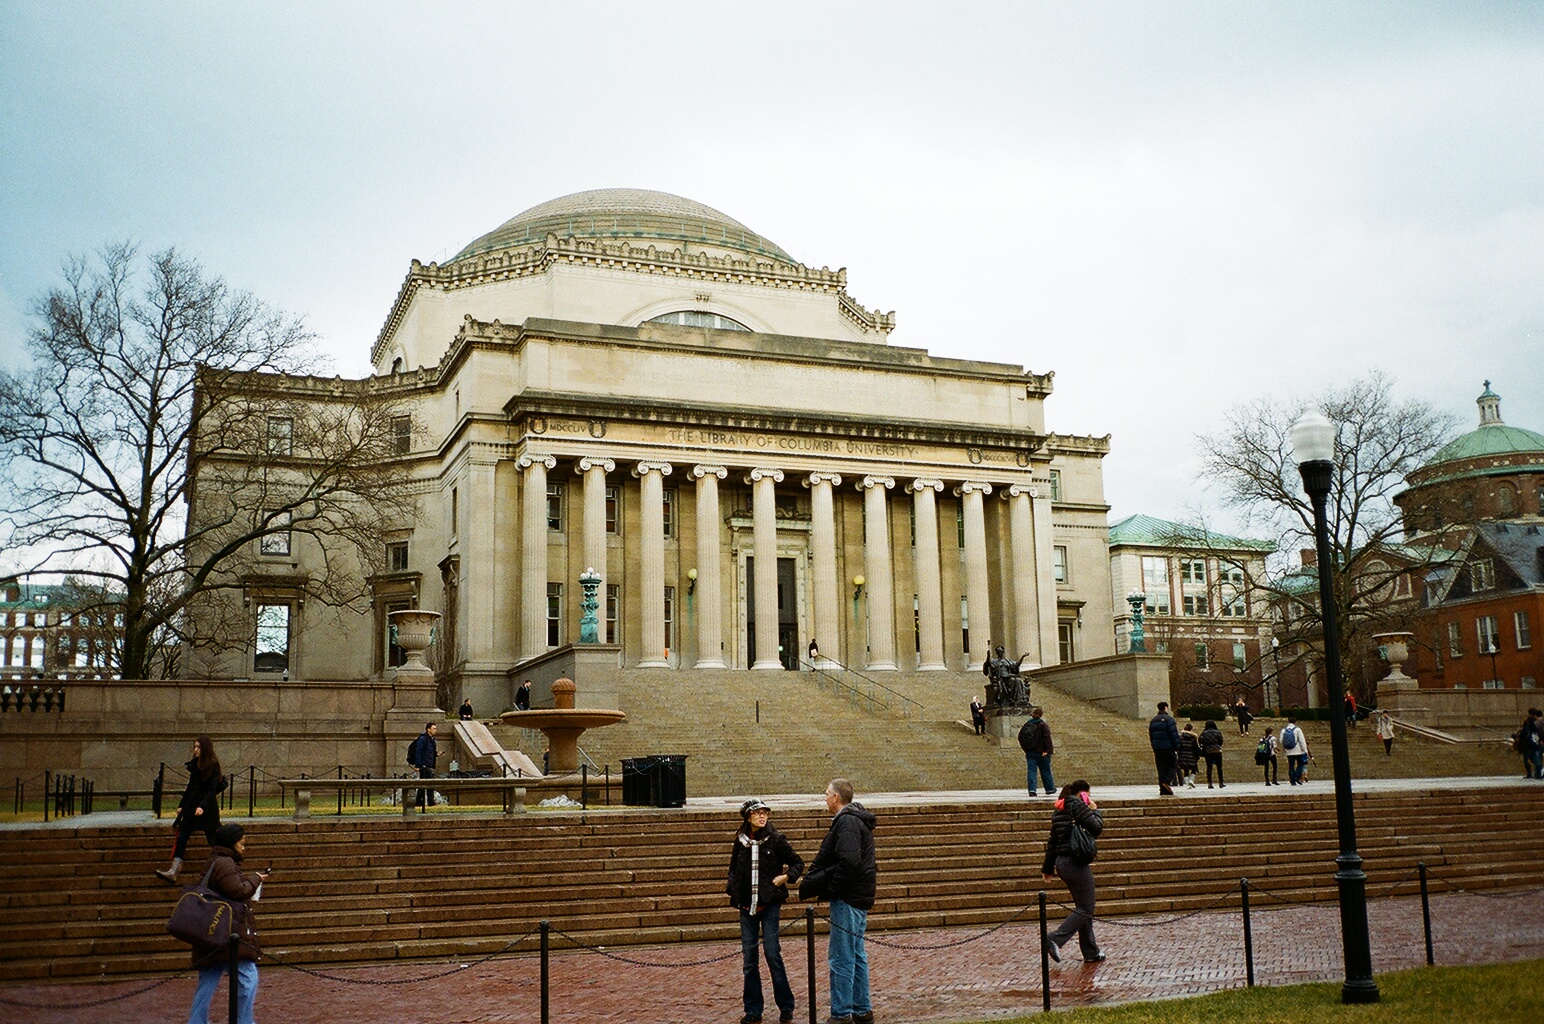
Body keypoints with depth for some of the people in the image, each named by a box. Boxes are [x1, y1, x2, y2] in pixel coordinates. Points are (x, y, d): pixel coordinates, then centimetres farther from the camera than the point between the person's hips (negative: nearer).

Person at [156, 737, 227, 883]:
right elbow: (190, 787, 17)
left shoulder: (213, 765, -9)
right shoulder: (194, 764, 10)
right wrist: (181, 805, 15)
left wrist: (203, 806, -26)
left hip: (207, 808, -7)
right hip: (192, 805, 7)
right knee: (181, 838, -3)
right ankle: (173, 872, -7)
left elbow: (212, 789, -16)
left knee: (213, 840, -2)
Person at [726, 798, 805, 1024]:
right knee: (749, 957, 5)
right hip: (747, 906, 4)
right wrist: (732, 888, 4)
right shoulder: (740, 842, 5)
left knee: (772, 954, -7)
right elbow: (733, 869, 20)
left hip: (769, 904, -4)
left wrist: (785, 877, -12)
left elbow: (798, 863, 4)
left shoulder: (775, 839, -4)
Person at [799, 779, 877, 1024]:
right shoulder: (859, 820, 17)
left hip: (847, 899, -11)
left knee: (841, 958, -5)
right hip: (859, 898, 11)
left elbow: (848, 862, -27)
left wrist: (829, 890, -17)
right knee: (857, 956, 16)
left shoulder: (847, 822, -16)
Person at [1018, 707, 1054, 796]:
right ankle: (1050, 789, 20)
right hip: (1041, 752, -3)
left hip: (1030, 752, 3)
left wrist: (1026, 749, 17)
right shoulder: (1042, 725, -8)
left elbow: (1021, 738, 10)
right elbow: (1047, 738, -15)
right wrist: (1047, 750, -14)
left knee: (1031, 770, 1)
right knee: (1045, 771, 9)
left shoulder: (1026, 725, 7)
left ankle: (1032, 789, -11)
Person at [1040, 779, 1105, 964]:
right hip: (1076, 863, -9)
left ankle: (1091, 953, 17)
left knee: (1084, 907, 15)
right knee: (1085, 908, -3)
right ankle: (1055, 939, -13)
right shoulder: (1077, 804, -10)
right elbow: (1096, 828, -14)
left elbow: (1052, 841, 19)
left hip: (1062, 862, 9)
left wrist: (1047, 868, 24)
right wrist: (1095, 810, 4)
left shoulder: (1059, 810, 16)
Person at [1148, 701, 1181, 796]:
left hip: (1157, 748, 6)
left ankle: (1163, 789, 4)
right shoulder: (1168, 719, -9)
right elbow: (1174, 735, -12)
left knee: (1161, 768, 7)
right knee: (1172, 763, 7)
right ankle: (1167, 781, -13)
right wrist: (1177, 747, -8)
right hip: (1168, 747, -6)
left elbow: (1150, 735, 17)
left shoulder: (1153, 720, 14)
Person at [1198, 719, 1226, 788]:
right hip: (1217, 751, -1)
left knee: (1209, 768, 3)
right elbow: (1221, 742, 1)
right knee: (1219, 768, 8)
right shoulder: (1217, 732, -3)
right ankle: (1221, 784, 12)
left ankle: (1209, 784, -3)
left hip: (1207, 752, 1)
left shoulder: (1204, 733, -2)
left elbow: (1201, 742, -3)